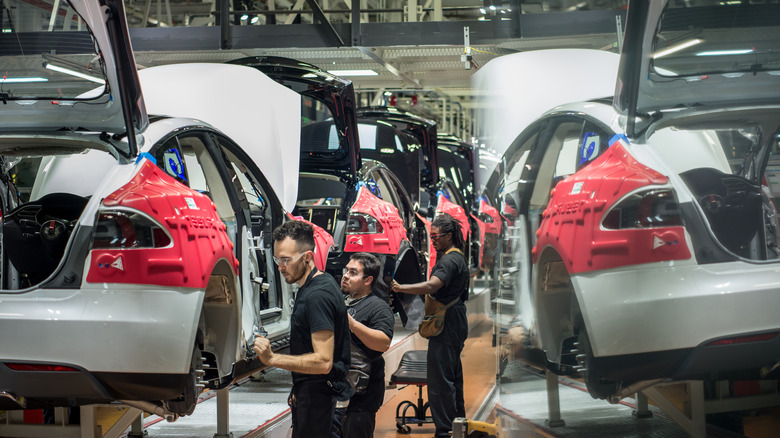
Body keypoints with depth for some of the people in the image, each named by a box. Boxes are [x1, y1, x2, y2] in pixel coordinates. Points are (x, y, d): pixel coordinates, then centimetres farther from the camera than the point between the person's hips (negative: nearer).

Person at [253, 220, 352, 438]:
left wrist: (273, 359, -26)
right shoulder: (314, 286, 13)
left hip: (317, 397, -10)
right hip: (309, 393, 10)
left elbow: (323, 361, -26)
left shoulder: (318, 295, -20)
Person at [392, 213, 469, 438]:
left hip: (447, 324, -11)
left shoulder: (450, 260, -17)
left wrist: (400, 288, -33)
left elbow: (431, 286, -32)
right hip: (455, 323, 11)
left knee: (440, 379, -10)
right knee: (453, 375, 18)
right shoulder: (456, 257, 18)